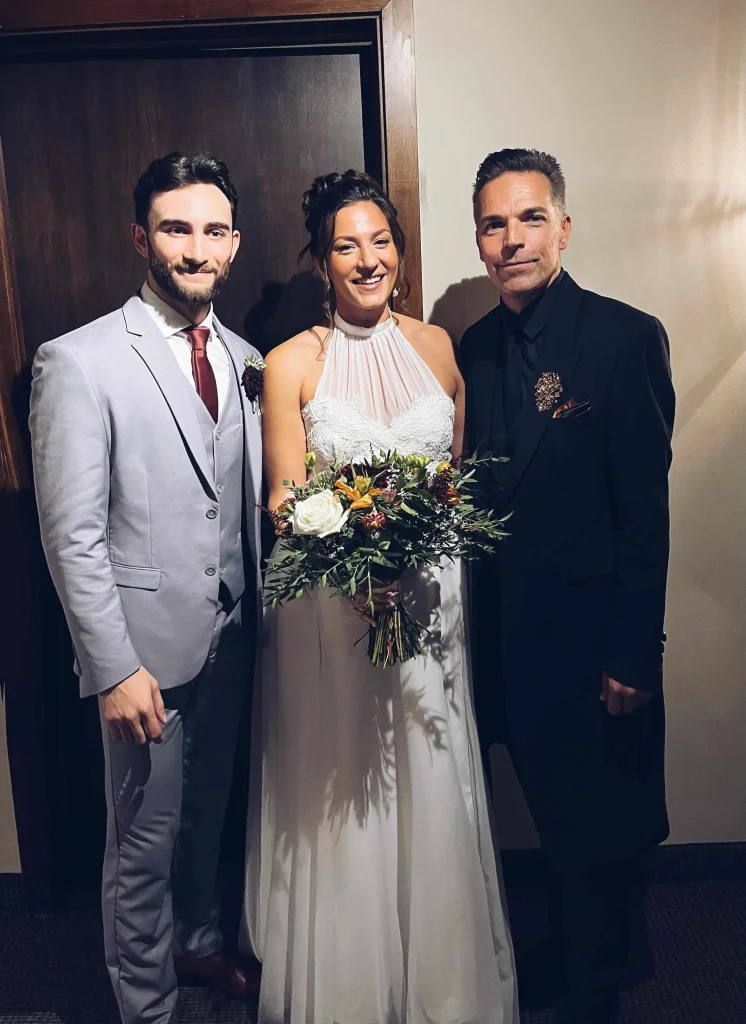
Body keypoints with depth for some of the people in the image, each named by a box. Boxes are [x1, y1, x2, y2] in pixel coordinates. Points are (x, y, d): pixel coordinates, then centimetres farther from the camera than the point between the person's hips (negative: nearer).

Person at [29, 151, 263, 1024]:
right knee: (145, 842, 12)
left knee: (207, 813, 24)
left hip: (231, 638, 6)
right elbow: (72, 534, -14)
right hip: (148, 646, -5)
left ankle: (197, 942, 51)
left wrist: (260, 618, 6)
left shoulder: (243, 358, 5)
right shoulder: (79, 362, -13)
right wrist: (114, 668, -15)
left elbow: (249, 504, 8)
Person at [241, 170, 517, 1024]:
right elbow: (285, 501, -6)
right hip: (329, 604, -2)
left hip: (429, 600, 3)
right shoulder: (291, 364, -4)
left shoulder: (435, 345, 6)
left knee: (429, 789, 13)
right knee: (338, 794, 9)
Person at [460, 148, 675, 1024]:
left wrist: (633, 655, -14)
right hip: (508, 631, 5)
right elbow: (474, 495, 8)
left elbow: (644, 510, -14)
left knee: (598, 832, 13)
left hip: (592, 634, -5)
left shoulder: (626, 336, -11)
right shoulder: (473, 348, 5)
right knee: (556, 820, 22)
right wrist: (474, 619, 6)